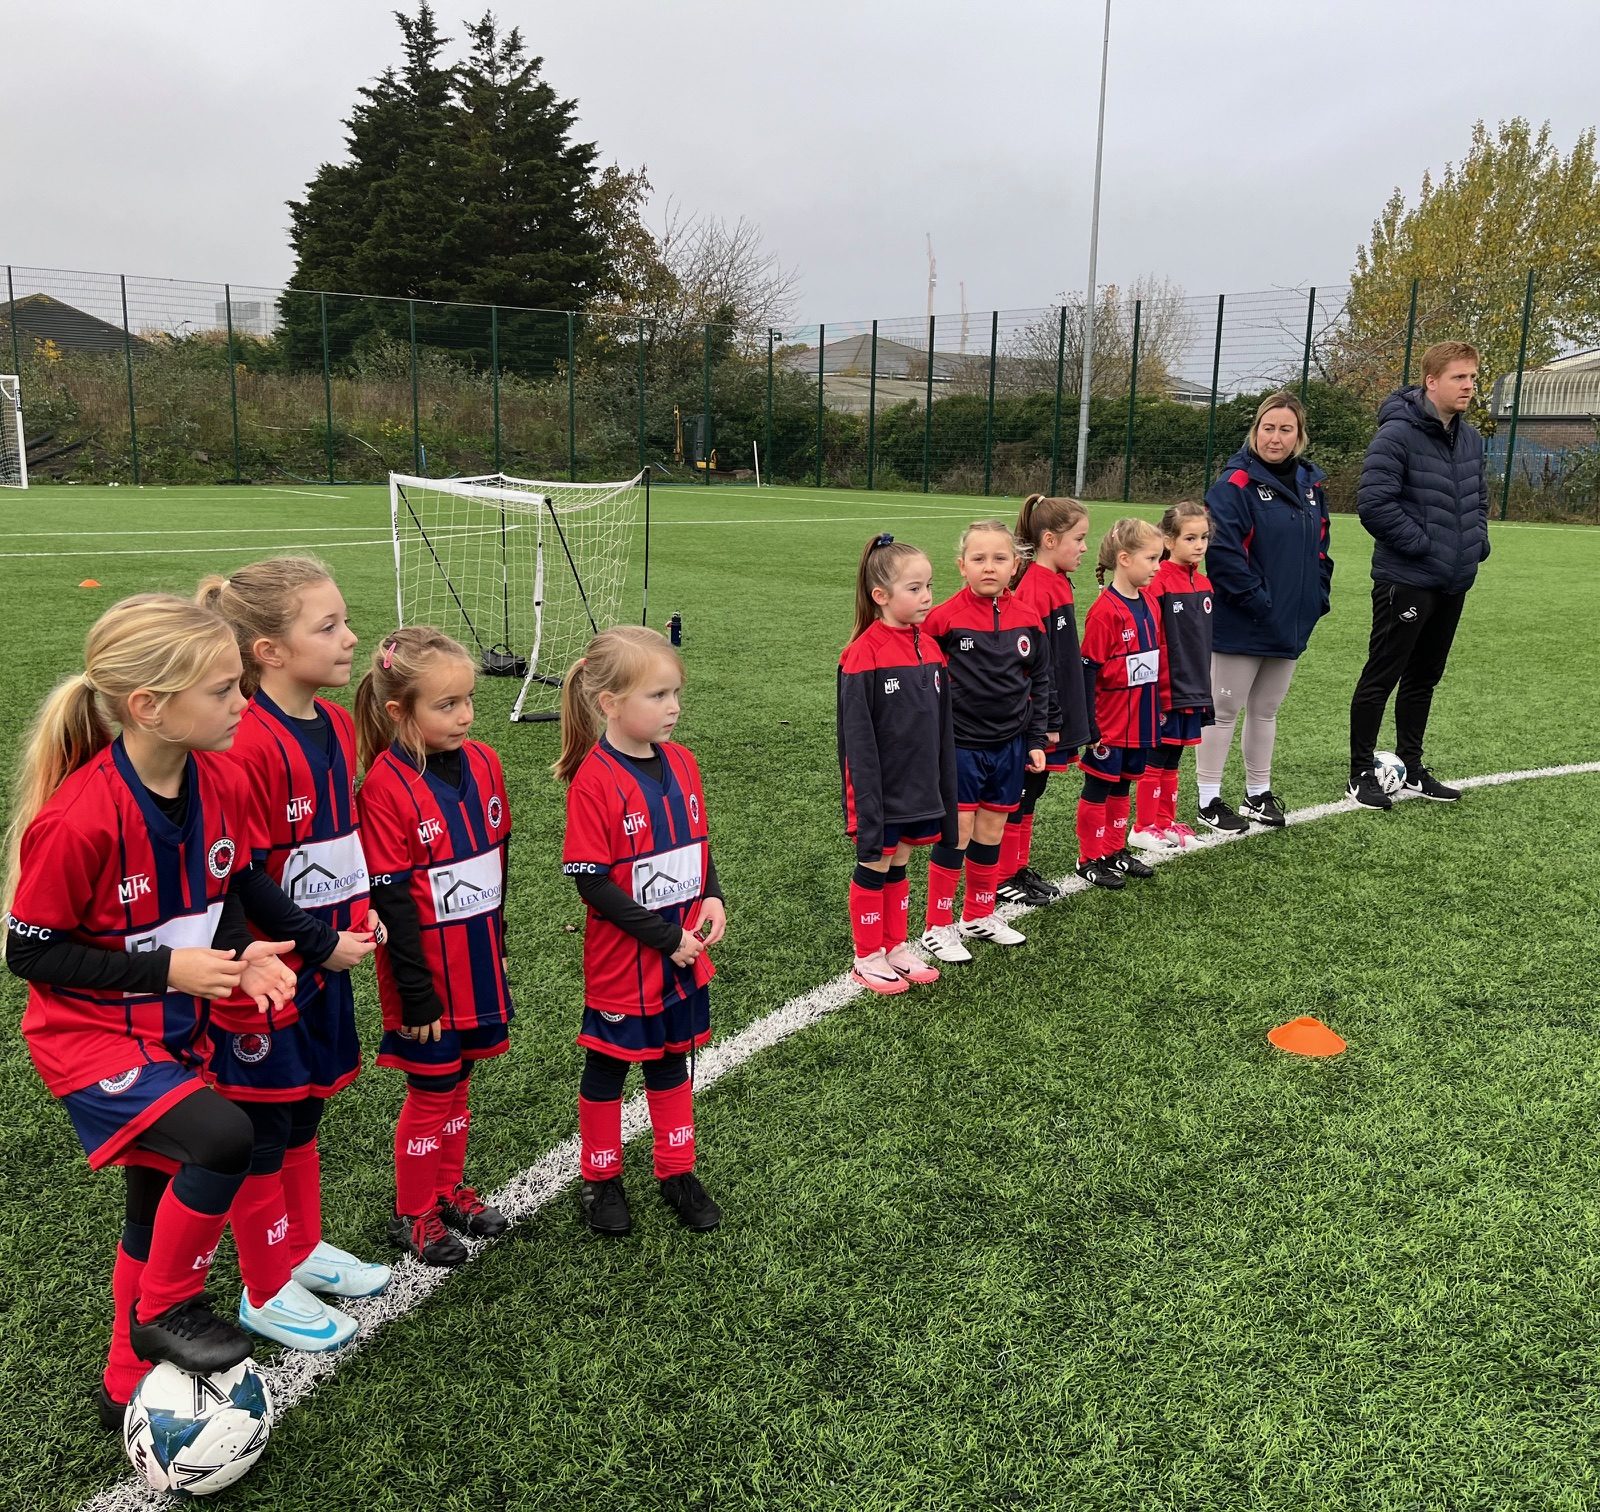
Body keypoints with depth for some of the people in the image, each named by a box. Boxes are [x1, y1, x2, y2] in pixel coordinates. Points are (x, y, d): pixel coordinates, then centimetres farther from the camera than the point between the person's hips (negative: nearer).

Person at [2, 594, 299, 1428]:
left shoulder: (221, 782, -10)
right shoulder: (77, 819, -28)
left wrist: (239, 949, -13)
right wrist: (165, 967, -23)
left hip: (176, 1032, 7)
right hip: (93, 1040, -7)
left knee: (159, 1212, 18)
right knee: (223, 1139, -28)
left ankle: (130, 1386, 41)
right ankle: (166, 1309, 1)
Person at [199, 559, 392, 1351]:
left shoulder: (338, 725, 2)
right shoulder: (246, 748, -25)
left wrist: (363, 910, 0)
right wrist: (323, 945, -14)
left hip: (326, 961, 8)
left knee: (303, 1113, 23)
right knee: (263, 1134, 10)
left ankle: (301, 1248, 41)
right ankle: (267, 1292, 27)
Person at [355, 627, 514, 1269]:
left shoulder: (483, 762, -1)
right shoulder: (385, 784, -19)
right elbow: (392, 900, -18)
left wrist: (494, 945, 14)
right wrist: (416, 994, -16)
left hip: (479, 959, 6)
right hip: (427, 969, -5)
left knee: (457, 1082, 19)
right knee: (431, 1092, 8)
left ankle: (449, 1189, 38)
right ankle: (413, 1214, 27)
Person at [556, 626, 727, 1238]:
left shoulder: (682, 762, -1)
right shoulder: (594, 781, -22)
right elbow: (591, 883, -21)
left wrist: (712, 898, -7)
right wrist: (665, 937, -19)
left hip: (684, 953, 6)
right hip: (622, 961, -6)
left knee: (672, 1061, 20)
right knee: (607, 1067, 15)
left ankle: (677, 1172, 38)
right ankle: (600, 1180, 35)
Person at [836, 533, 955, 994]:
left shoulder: (930, 648, 3)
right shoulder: (864, 654, -18)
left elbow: (942, 729, 9)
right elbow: (857, 736, -17)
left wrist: (945, 794, 10)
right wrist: (867, 805, -17)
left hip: (919, 786, 6)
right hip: (880, 789, -6)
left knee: (899, 867, 18)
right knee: (873, 868, 9)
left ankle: (896, 947, 32)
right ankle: (868, 957, 24)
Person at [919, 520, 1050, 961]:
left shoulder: (1027, 621, 1)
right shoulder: (945, 618, -12)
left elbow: (1040, 681, 9)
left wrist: (1035, 740, 7)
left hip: (1009, 746, 4)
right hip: (960, 746, -4)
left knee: (992, 833, 14)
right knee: (957, 834, 1)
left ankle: (980, 916, 31)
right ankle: (938, 927, 15)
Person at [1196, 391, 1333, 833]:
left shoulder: (1311, 482, 9)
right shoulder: (1236, 484, -14)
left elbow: (1320, 546, 17)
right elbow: (1221, 549, -21)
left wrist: (1318, 595, 7)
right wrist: (1256, 600, -21)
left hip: (1291, 624, 7)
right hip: (1240, 625, -7)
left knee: (1265, 711, 17)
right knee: (1224, 710, 3)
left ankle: (1259, 793, 29)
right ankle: (1209, 801, 12)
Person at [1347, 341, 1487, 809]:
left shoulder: (1471, 439, 11)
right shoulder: (1398, 435, -14)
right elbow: (1373, 502, -21)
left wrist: (1478, 540, 7)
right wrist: (1421, 543, -17)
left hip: (1453, 583, 8)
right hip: (1406, 581, -8)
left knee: (1423, 678, 16)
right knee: (1380, 679, 0)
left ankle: (1411, 768, 27)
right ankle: (1361, 774, 9)